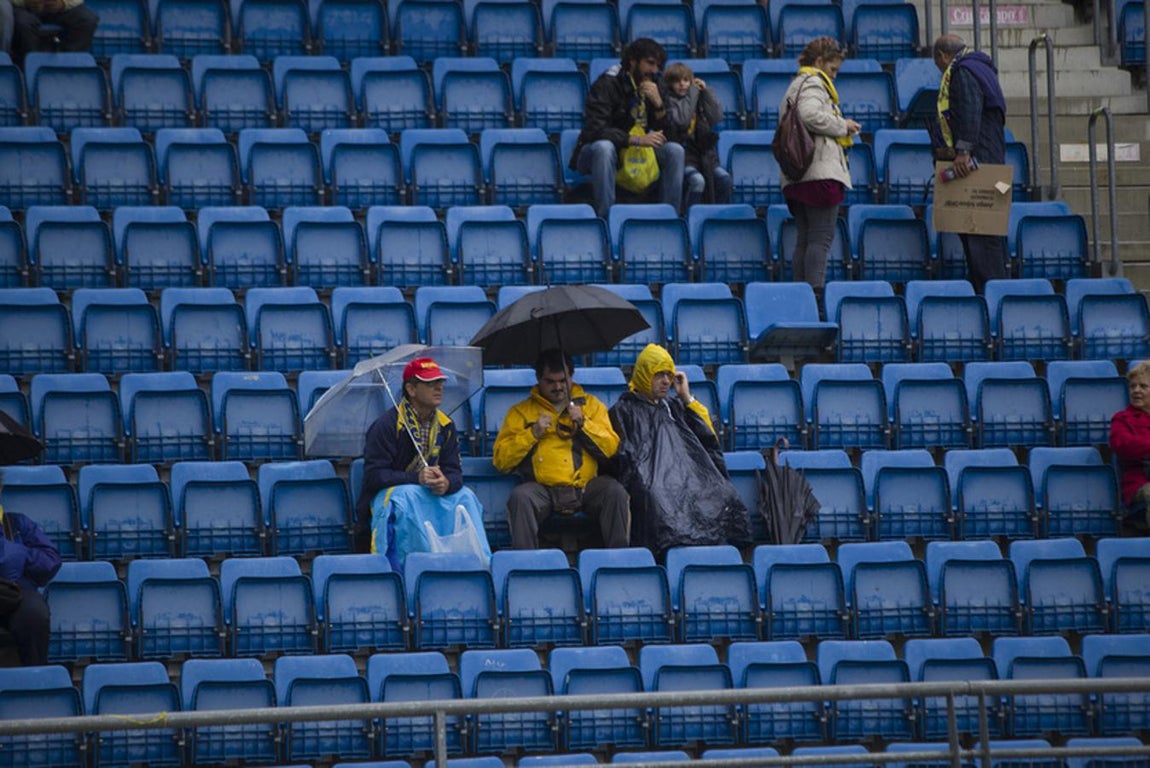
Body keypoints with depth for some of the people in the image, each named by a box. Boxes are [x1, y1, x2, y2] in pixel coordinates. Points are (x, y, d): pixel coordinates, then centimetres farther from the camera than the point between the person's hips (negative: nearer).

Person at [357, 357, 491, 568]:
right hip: (386, 497, -5)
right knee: (408, 496, -38)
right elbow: (374, 475, -16)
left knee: (464, 497, -21)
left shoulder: (446, 425, 7)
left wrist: (447, 483, -25)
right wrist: (416, 478, -29)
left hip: (432, 494, 5)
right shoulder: (387, 425, -11)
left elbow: (454, 471, 2)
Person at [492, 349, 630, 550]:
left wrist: (583, 423, -5)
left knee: (615, 492, -28)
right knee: (520, 497, -33)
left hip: (585, 486, 1)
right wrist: (532, 433, -6)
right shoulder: (521, 411, 14)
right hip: (542, 487, -1)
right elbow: (501, 460, 4)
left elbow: (611, 449, 8)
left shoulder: (590, 404, 18)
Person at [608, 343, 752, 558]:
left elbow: (709, 438, 22)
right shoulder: (625, 410, 14)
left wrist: (687, 399, 19)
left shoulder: (674, 406, 29)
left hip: (689, 479, 4)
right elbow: (624, 459, 5)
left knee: (724, 499, -25)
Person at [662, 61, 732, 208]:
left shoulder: (698, 98, 14)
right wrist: (693, 93, -10)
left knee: (724, 178, -18)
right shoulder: (668, 100, -1)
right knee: (697, 180, -31)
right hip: (681, 153, -5)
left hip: (703, 152, 5)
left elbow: (716, 118, 4)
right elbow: (681, 120, -18)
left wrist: (706, 92, 1)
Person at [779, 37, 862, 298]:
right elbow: (811, 115, -21)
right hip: (820, 172, -10)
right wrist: (842, 126, -7)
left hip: (795, 178, 10)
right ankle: (815, 292, -18)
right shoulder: (812, 83, -4)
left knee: (804, 238, 8)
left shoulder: (795, 85, 27)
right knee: (822, 236, -12)